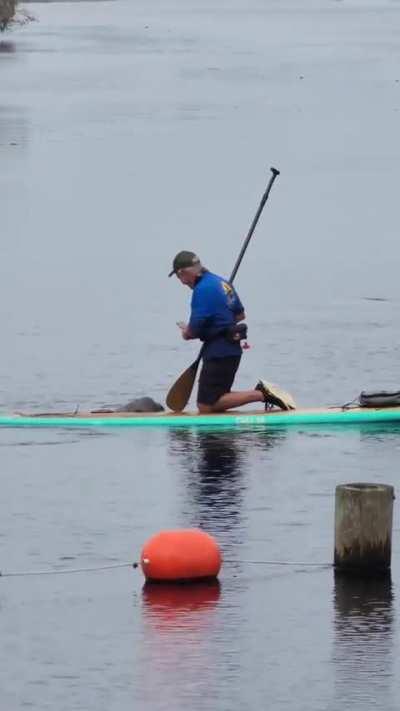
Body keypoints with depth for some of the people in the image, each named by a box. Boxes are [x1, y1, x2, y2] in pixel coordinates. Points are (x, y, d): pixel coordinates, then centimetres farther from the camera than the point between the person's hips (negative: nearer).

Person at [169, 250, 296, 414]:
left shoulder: (203, 289, -18)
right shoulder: (222, 282, 12)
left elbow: (194, 331, -19)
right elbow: (240, 315, 22)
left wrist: (187, 333, 3)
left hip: (219, 352, -10)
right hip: (232, 349, 10)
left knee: (206, 407, -7)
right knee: (216, 403, 15)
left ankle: (261, 394, -13)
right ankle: (262, 392, 3)